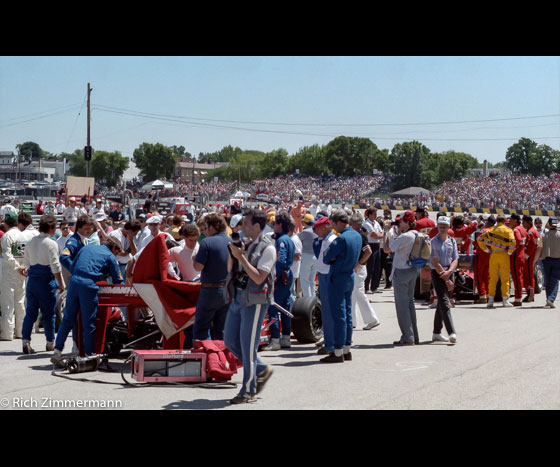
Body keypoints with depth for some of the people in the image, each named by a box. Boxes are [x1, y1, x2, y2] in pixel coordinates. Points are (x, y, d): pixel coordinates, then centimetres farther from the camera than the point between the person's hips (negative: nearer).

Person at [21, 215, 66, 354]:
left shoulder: (30, 242, 8)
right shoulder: (51, 244, -11)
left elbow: (26, 263, 14)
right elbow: (55, 266, -13)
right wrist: (61, 284, -6)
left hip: (32, 278, 5)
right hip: (46, 280, -5)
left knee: (30, 311, 5)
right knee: (49, 313, 6)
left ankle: (25, 342, -4)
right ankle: (50, 343, 15)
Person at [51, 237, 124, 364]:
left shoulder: (86, 248, 25)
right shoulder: (110, 256, 11)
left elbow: (72, 267, 22)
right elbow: (117, 281, 11)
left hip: (74, 282, 5)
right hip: (89, 286, -5)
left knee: (67, 319, 9)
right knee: (89, 323, 3)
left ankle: (57, 351, 7)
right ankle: (89, 355, 9)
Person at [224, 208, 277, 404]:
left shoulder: (267, 248, -11)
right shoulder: (245, 243, 11)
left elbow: (259, 278, -19)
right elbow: (230, 269, 17)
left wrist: (241, 256, -19)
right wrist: (232, 253, -1)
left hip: (255, 300, -8)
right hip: (238, 298, 8)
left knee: (248, 345, -2)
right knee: (230, 341, 11)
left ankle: (249, 391, 9)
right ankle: (261, 369, 28)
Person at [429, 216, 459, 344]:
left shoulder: (452, 241, 9)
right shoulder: (434, 242, -7)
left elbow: (455, 260, 6)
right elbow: (435, 263, -11)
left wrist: (448, 272, -15)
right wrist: (447, 280, -12)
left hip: (449, 273, 5)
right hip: (437, 273, -5)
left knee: (442, 303, 10)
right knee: (444, 302, -14)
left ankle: (436, 333, 19)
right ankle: (452, 333, -24)